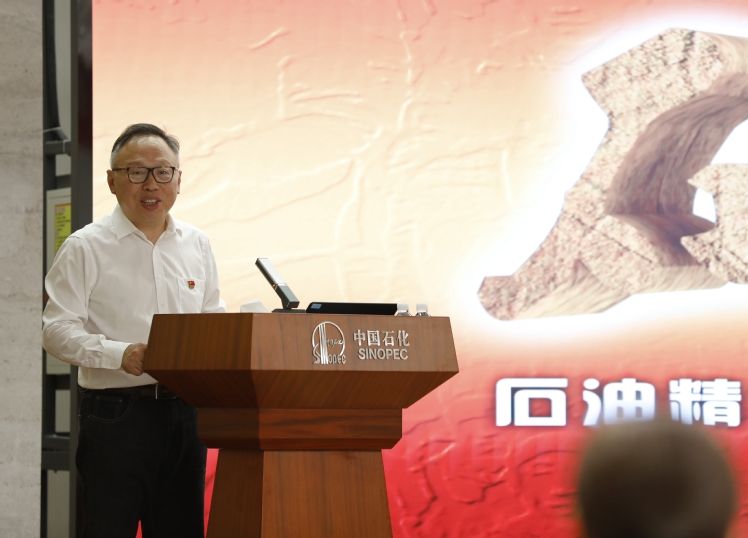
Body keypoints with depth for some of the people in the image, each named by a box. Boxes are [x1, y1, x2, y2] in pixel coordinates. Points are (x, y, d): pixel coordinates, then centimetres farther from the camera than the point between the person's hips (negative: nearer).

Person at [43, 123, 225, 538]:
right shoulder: (86, 247, -3)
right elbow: (58, 330, -8)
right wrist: (120, 354, -23)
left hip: (184, 411, 5)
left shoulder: (196, 245, 14)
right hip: (116, 417, -5)